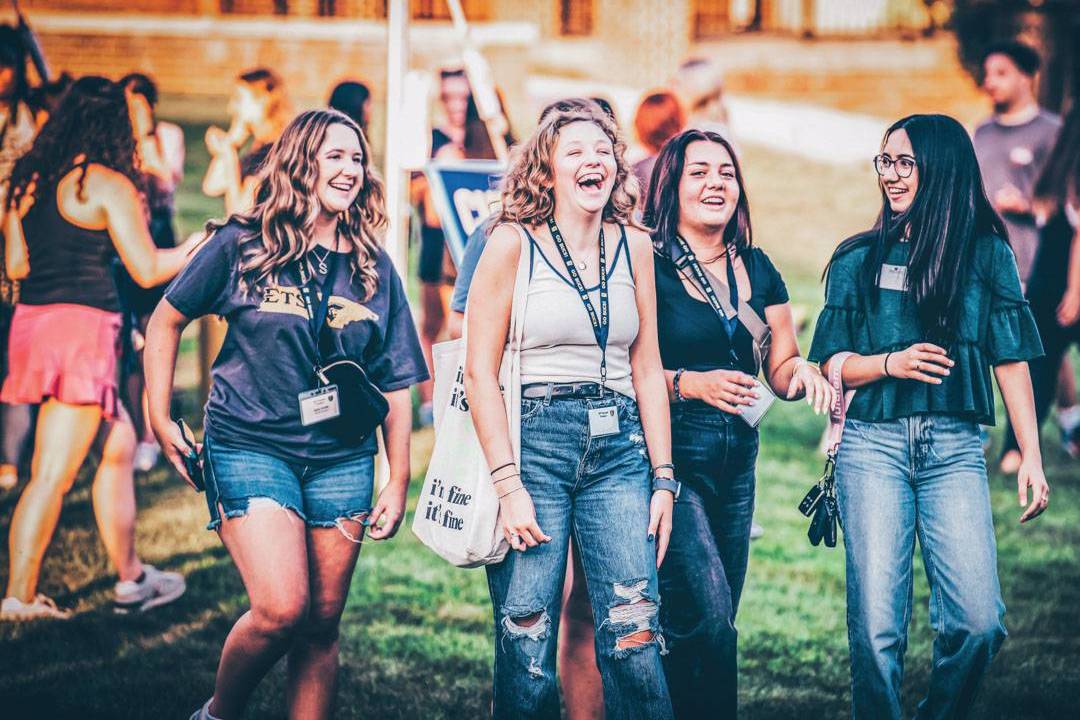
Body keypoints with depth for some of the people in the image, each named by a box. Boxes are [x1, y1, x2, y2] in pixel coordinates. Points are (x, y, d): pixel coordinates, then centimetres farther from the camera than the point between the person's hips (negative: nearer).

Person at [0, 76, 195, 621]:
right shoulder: (108, 185, -9)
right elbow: (148, 270, -7)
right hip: (81, 327, -8)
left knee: (118, 444, 16)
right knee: (54, 474, -1)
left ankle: (131, 578, 18)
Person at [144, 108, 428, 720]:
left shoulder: (375, 268, 7)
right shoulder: (243, 246, -2)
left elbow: (395, 385, 10)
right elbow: (167, 321, 8)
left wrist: (399, 483, 7)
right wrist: (161, 418, 3)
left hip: (342, 458, 4)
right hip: (252, 446, -4)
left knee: (322, 624, 5)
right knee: (282, 608, -17)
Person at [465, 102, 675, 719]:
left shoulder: (634, 246, 10)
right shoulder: (513, 243, -2)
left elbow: (647, 368, 12)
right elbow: (480, 371, -5)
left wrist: (664, 479, 6)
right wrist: (508, 485, -11)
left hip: (619, 448, 3)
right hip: (534, 442, -3)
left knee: (635, 639, -6)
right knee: (527, 650, -2)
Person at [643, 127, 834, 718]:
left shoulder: (757, 269, 12)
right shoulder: (647, 266, -6)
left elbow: (780, 367, 14)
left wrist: (802, 372, -8)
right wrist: (689, 384, -26)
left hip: (737, 457, 6)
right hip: (670, 455, -6)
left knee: (710, 625, 8)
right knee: (708, 616, -17)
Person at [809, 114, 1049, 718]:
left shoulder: (987, 253, 9)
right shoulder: (859, 259, 11)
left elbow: (1011, 360, 8)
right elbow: (833, 364, 11)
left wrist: (1032, 456, 2)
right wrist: (890, 363, -9)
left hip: (955, 448, 0)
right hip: (873, 446, 0)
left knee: (978, 622, -11)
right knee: (877, 627, -8)